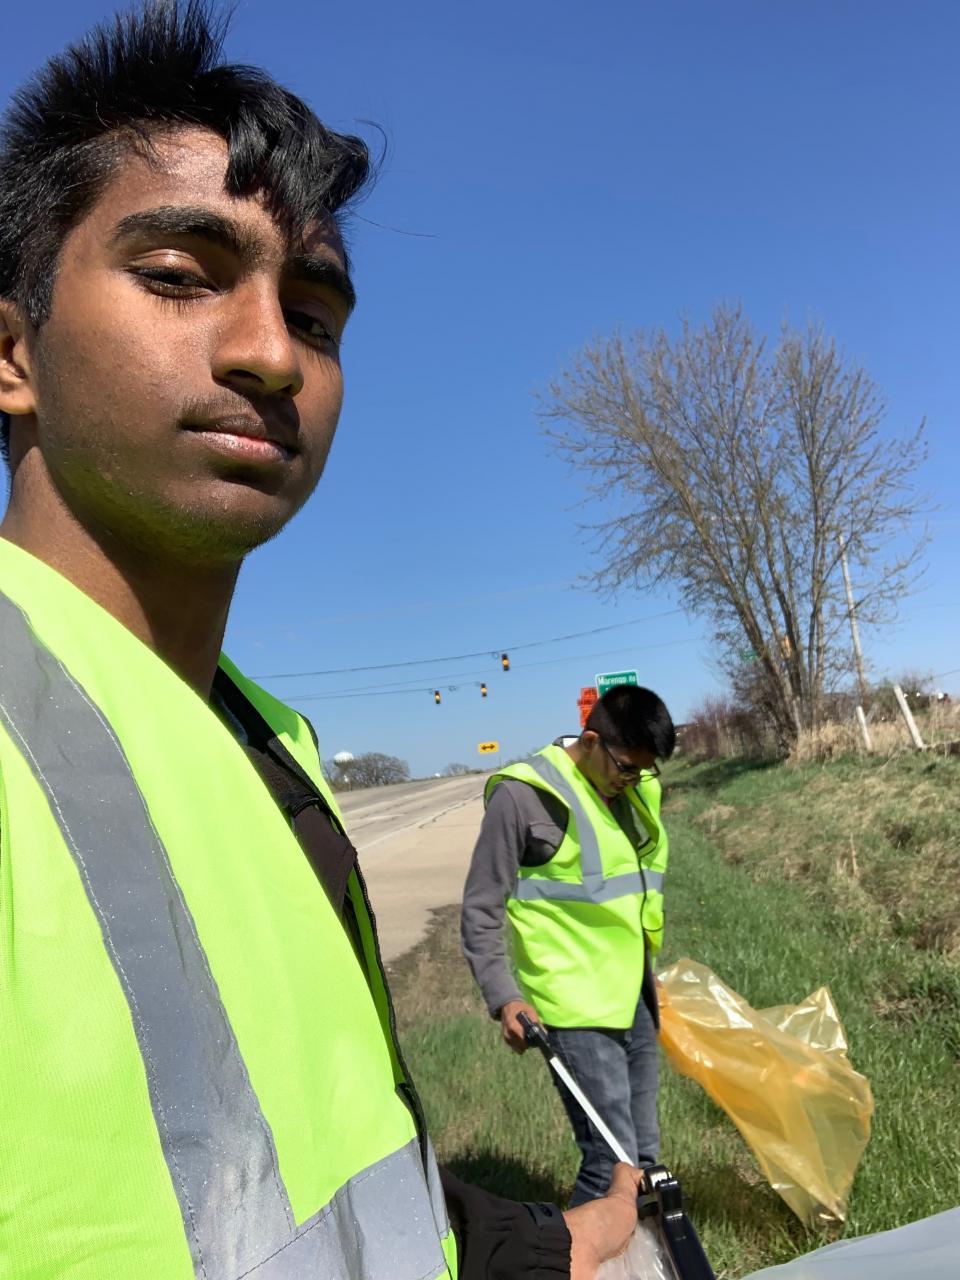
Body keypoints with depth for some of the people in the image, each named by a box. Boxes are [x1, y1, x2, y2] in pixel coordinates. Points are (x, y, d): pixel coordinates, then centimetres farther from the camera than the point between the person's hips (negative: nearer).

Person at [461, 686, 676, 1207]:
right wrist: (505, 997, -20)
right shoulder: (524, 795, -15)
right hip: (575, 1007, -7)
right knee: (611, 1161, -7)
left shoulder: (636, 790, 7)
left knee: (643, 1152, 15)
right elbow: (481, 912, -11)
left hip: (632, 999, 7)